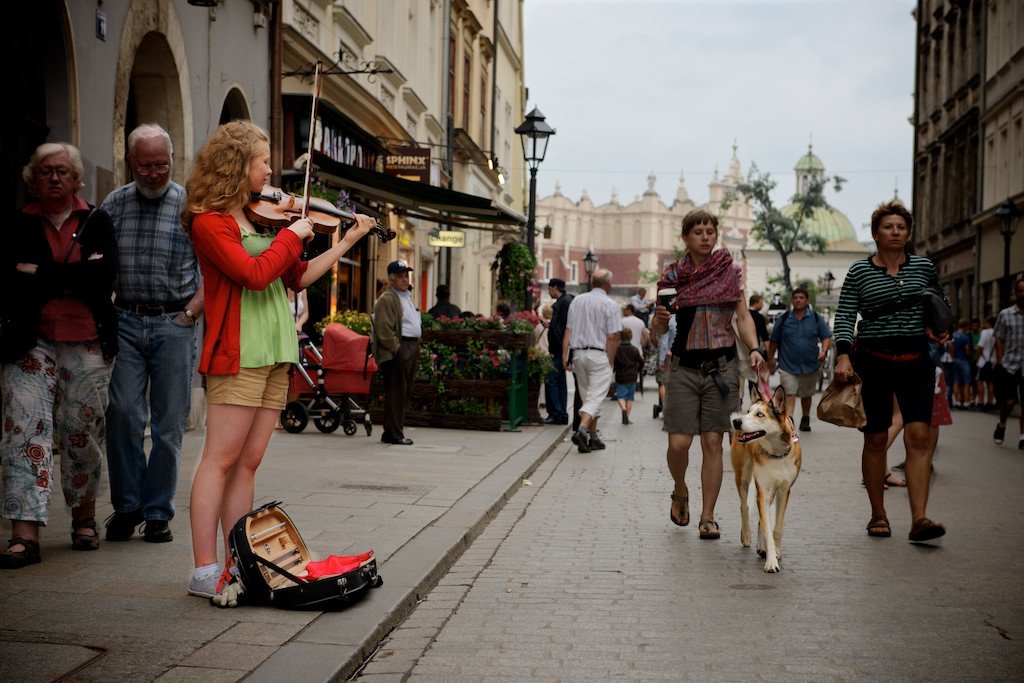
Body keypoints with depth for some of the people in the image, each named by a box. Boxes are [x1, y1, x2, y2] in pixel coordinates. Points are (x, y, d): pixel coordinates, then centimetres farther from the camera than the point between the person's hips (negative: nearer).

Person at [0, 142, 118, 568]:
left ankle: (84, 519, 23)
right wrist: (73, 277, -13)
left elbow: (106, 272, -9)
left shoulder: (97, 222, 9)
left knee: (84, 434, 6)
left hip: (88, 344, 1)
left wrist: (42, 274, -10)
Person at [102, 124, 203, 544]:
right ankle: (126, 506, 8)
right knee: (123, 413, -6)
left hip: (174, 324, -2)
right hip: (125, 321, 2)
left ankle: (158, 511, 11)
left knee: (169, 423, 1)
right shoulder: (114, 204, 9)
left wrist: (191, 311, -7)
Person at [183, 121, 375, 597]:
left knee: (248, 462, 8)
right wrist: (291, 234, -8)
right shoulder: (209, 221, -8)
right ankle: (204, 570, -4)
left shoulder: (259, 218, 17)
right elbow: (255, 274, -20)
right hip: (239, 352, -8)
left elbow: (297, 277, 22)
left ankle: (237, 563, 11)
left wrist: (346, 242, 21)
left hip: (275, 353, 8)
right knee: (221, 459, -7)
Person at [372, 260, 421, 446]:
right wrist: (397, 350, -17)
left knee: (404, 392, 12)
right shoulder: (386, 300, -8)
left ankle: (394, 431, 18)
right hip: (397, 350, -10)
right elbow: (384, 330, -15)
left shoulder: (407, 297, 23)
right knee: (396, 393, -8)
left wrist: (415, 347, 16)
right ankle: (393, 434, -5)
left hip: (412, 348, 10)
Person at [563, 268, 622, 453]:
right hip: (599, 355, -5)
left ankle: (593, 438, 16)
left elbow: (568, 331, 6)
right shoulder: (610, 305, -5)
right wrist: (609, 362, -2)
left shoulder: (577, 301, 10)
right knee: (595, 397, -7)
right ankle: (582, 430, -26)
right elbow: (612, 337, -9)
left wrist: (565, 355, 6)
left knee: (587, 396, 13)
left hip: (578, 353, 5)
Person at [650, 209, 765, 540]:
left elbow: (743, 316, 4)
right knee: (678, 443, -7)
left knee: (713, 443, 0)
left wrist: (754, 348, -14)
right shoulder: (672, 276, 3)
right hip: (684, 367, 0)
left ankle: (708, 517, 9)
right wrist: (660, 318, -16)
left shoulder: (729, 272, 4)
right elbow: (656, 332, 7)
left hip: (722, 367, 0)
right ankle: (680, 492, 25)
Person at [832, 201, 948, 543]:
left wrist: (940, 329, 2)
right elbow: (844, 316, -4)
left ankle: (919, 520, -14)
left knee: (918, 437, -10)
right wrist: (843, 356, -18)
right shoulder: (860, 271, 0)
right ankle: (878, 516, 15)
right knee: (875, 439, 3)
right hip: (873, 361, -1)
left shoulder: (924, 267, 8)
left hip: (916, 361, 2)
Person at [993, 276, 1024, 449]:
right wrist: (999, 362, -1)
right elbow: (999, 340, 5)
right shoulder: (1005, 314, 5)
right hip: (1009, 365, -1)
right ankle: (1001, 424, 24)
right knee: (1008, 401, -5)